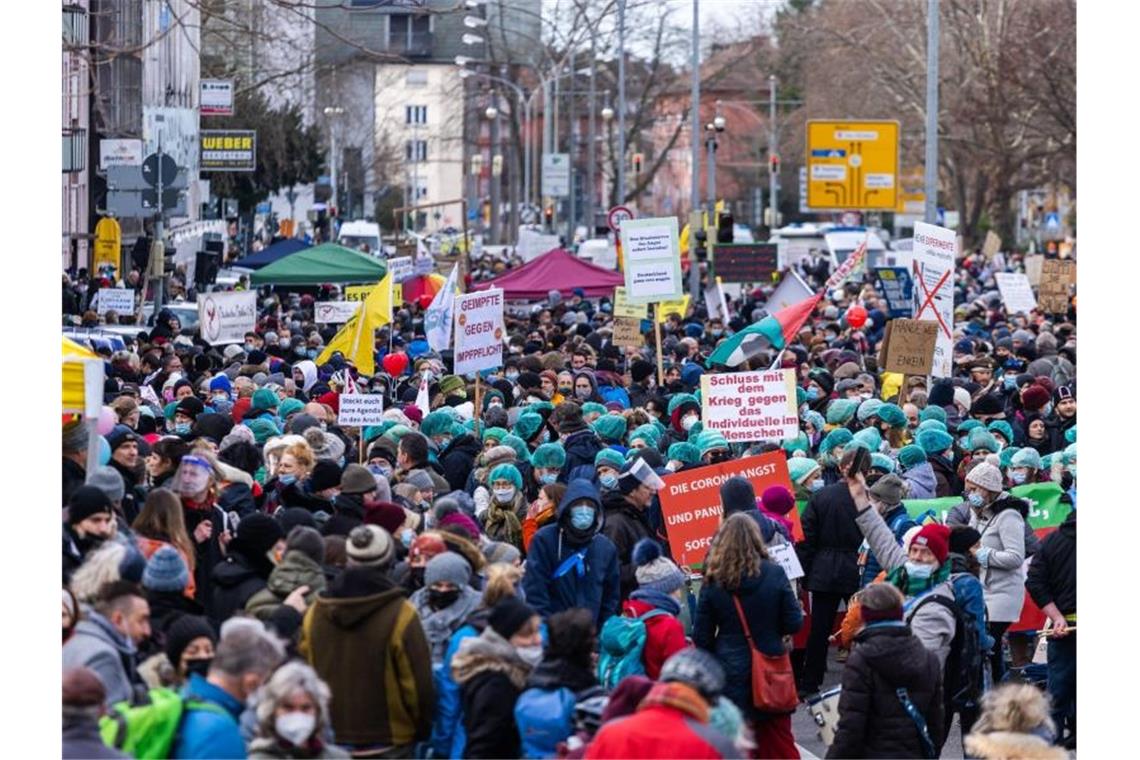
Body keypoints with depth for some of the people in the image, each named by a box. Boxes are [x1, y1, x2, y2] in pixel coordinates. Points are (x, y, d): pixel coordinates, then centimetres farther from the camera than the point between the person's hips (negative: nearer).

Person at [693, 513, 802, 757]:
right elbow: (794, 623, -6)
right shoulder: (774, 574, -10)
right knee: (779, 742, 13)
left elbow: (701, 637, -4)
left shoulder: (713, 582, -8)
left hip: (730, 672, 0)